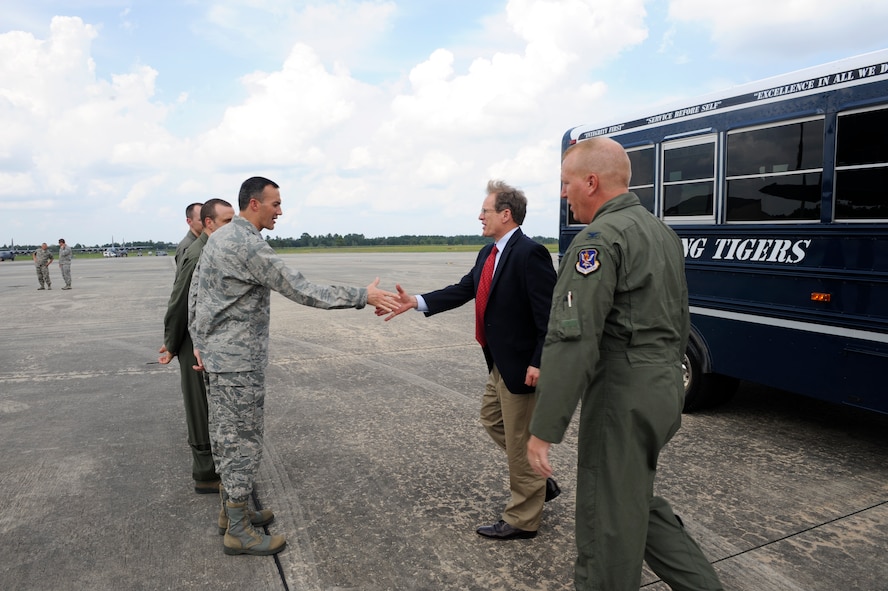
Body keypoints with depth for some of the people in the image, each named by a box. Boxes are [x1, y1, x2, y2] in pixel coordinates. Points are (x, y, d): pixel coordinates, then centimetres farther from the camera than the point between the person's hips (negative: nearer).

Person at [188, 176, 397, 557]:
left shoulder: (218, 237, 11)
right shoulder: (250, 245, -20)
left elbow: (195, 291, 14)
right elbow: (301, 291, -23)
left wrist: (199, 341, 18)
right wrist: (362, 296, -21)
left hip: (214, 354, 10)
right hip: (238, 360, -10)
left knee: (224, 434, 17)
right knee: (243, 439, -1)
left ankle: (232, 508, 31)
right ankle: (238, 532, 10)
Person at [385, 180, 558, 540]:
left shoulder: (530, 253, -20)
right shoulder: (489, 254, 8)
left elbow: (548, 313, -23)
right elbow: (463, 290, 6)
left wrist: (538, 362, -25)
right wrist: (416, 302, -2)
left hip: (521, 365, -10)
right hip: (500, 362, 10)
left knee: (519, 439, 4)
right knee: (492, 419, 22)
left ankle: (522, 520, 22)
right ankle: (538, 482, 38)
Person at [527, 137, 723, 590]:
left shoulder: (600, 238, -16)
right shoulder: (662, 232, 15)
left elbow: (572, 341, -23)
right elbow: (679, 326, 21)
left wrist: (543, 431, -20)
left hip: (622, 396, -10)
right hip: (665, 389, 10)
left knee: (608, 522, 4)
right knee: (635, 500, 23)